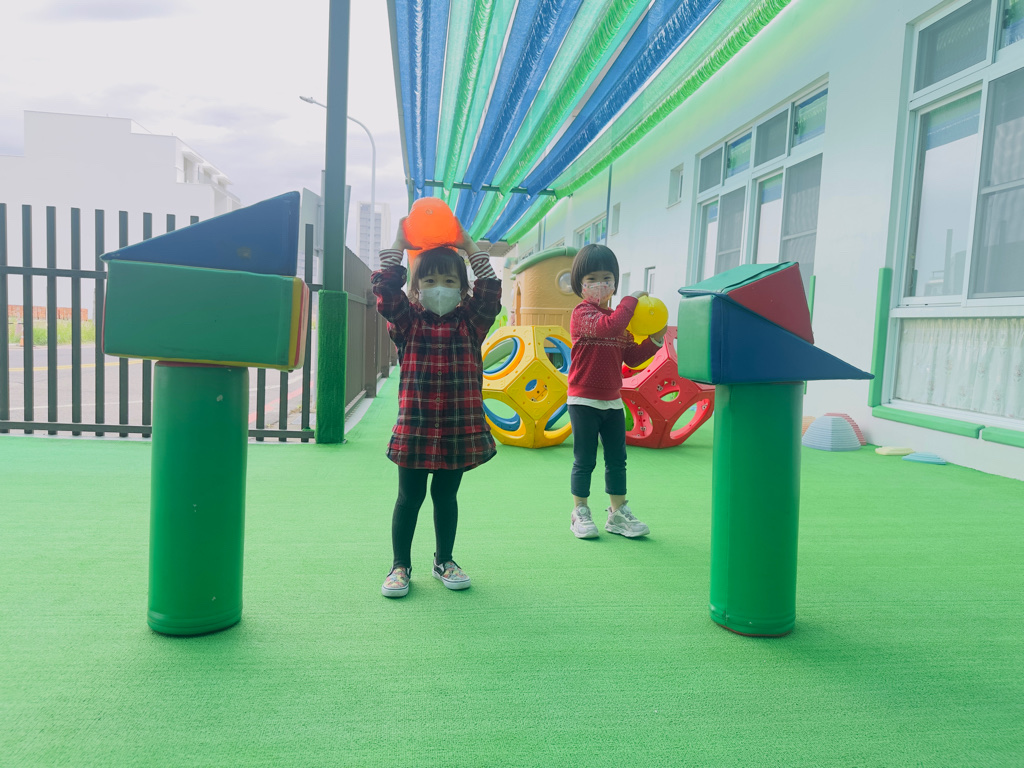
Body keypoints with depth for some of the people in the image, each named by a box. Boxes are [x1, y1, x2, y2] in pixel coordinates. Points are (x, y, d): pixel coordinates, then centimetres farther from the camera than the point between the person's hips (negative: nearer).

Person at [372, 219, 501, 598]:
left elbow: (490, 291, -6)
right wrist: (398, 245, -5)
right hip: (414, 427, -1)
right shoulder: (407, 322, 2)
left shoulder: (470, 323, 5)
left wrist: (470, 247, -2)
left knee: (446, 496, 15)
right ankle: (400, 565, 24)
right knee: (409, 497, 9)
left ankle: (444, 560, 32)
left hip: (459, 429, 1)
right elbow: (385, 288, -10)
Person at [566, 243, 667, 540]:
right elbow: (606, 327, -32)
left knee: (617, 460, 11)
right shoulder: (582, 313, -11)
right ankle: (579, 514, 17)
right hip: (584, 401, -7)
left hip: (613, 401, 7)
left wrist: (654, 338, -1)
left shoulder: (621, 318, 12)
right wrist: (632, 299, -21)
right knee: (585, 460, 2)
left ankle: (618, 514, 23)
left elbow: (632, 357, 12)